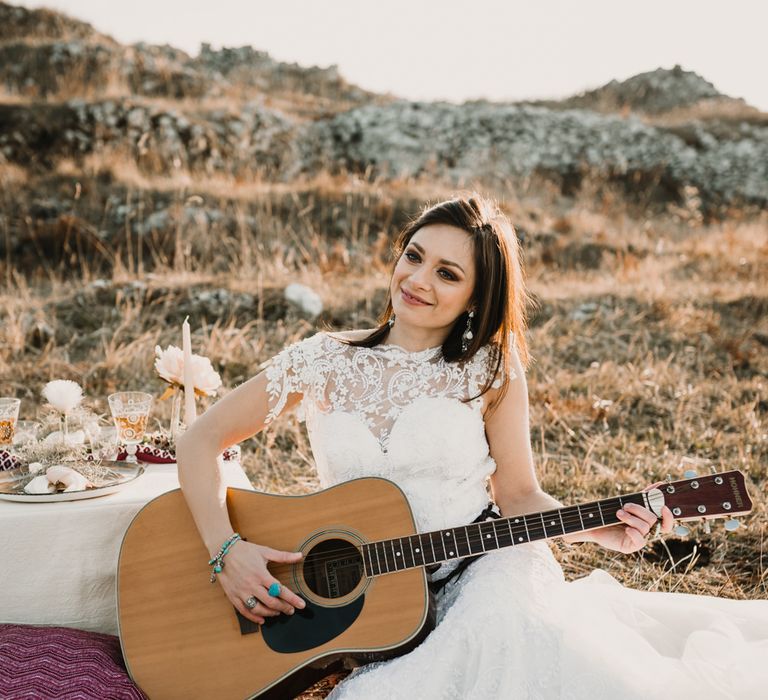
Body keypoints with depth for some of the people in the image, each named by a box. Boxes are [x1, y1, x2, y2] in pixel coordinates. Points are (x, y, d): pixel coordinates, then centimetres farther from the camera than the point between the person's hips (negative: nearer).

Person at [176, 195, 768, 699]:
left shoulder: (491, 371, 1)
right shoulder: (324, 361, 2)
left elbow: (519, 497, 3)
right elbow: (201, 441, 1)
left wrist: (600, 528, -15)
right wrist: (227, 551, -13)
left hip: (477, 576, -1)